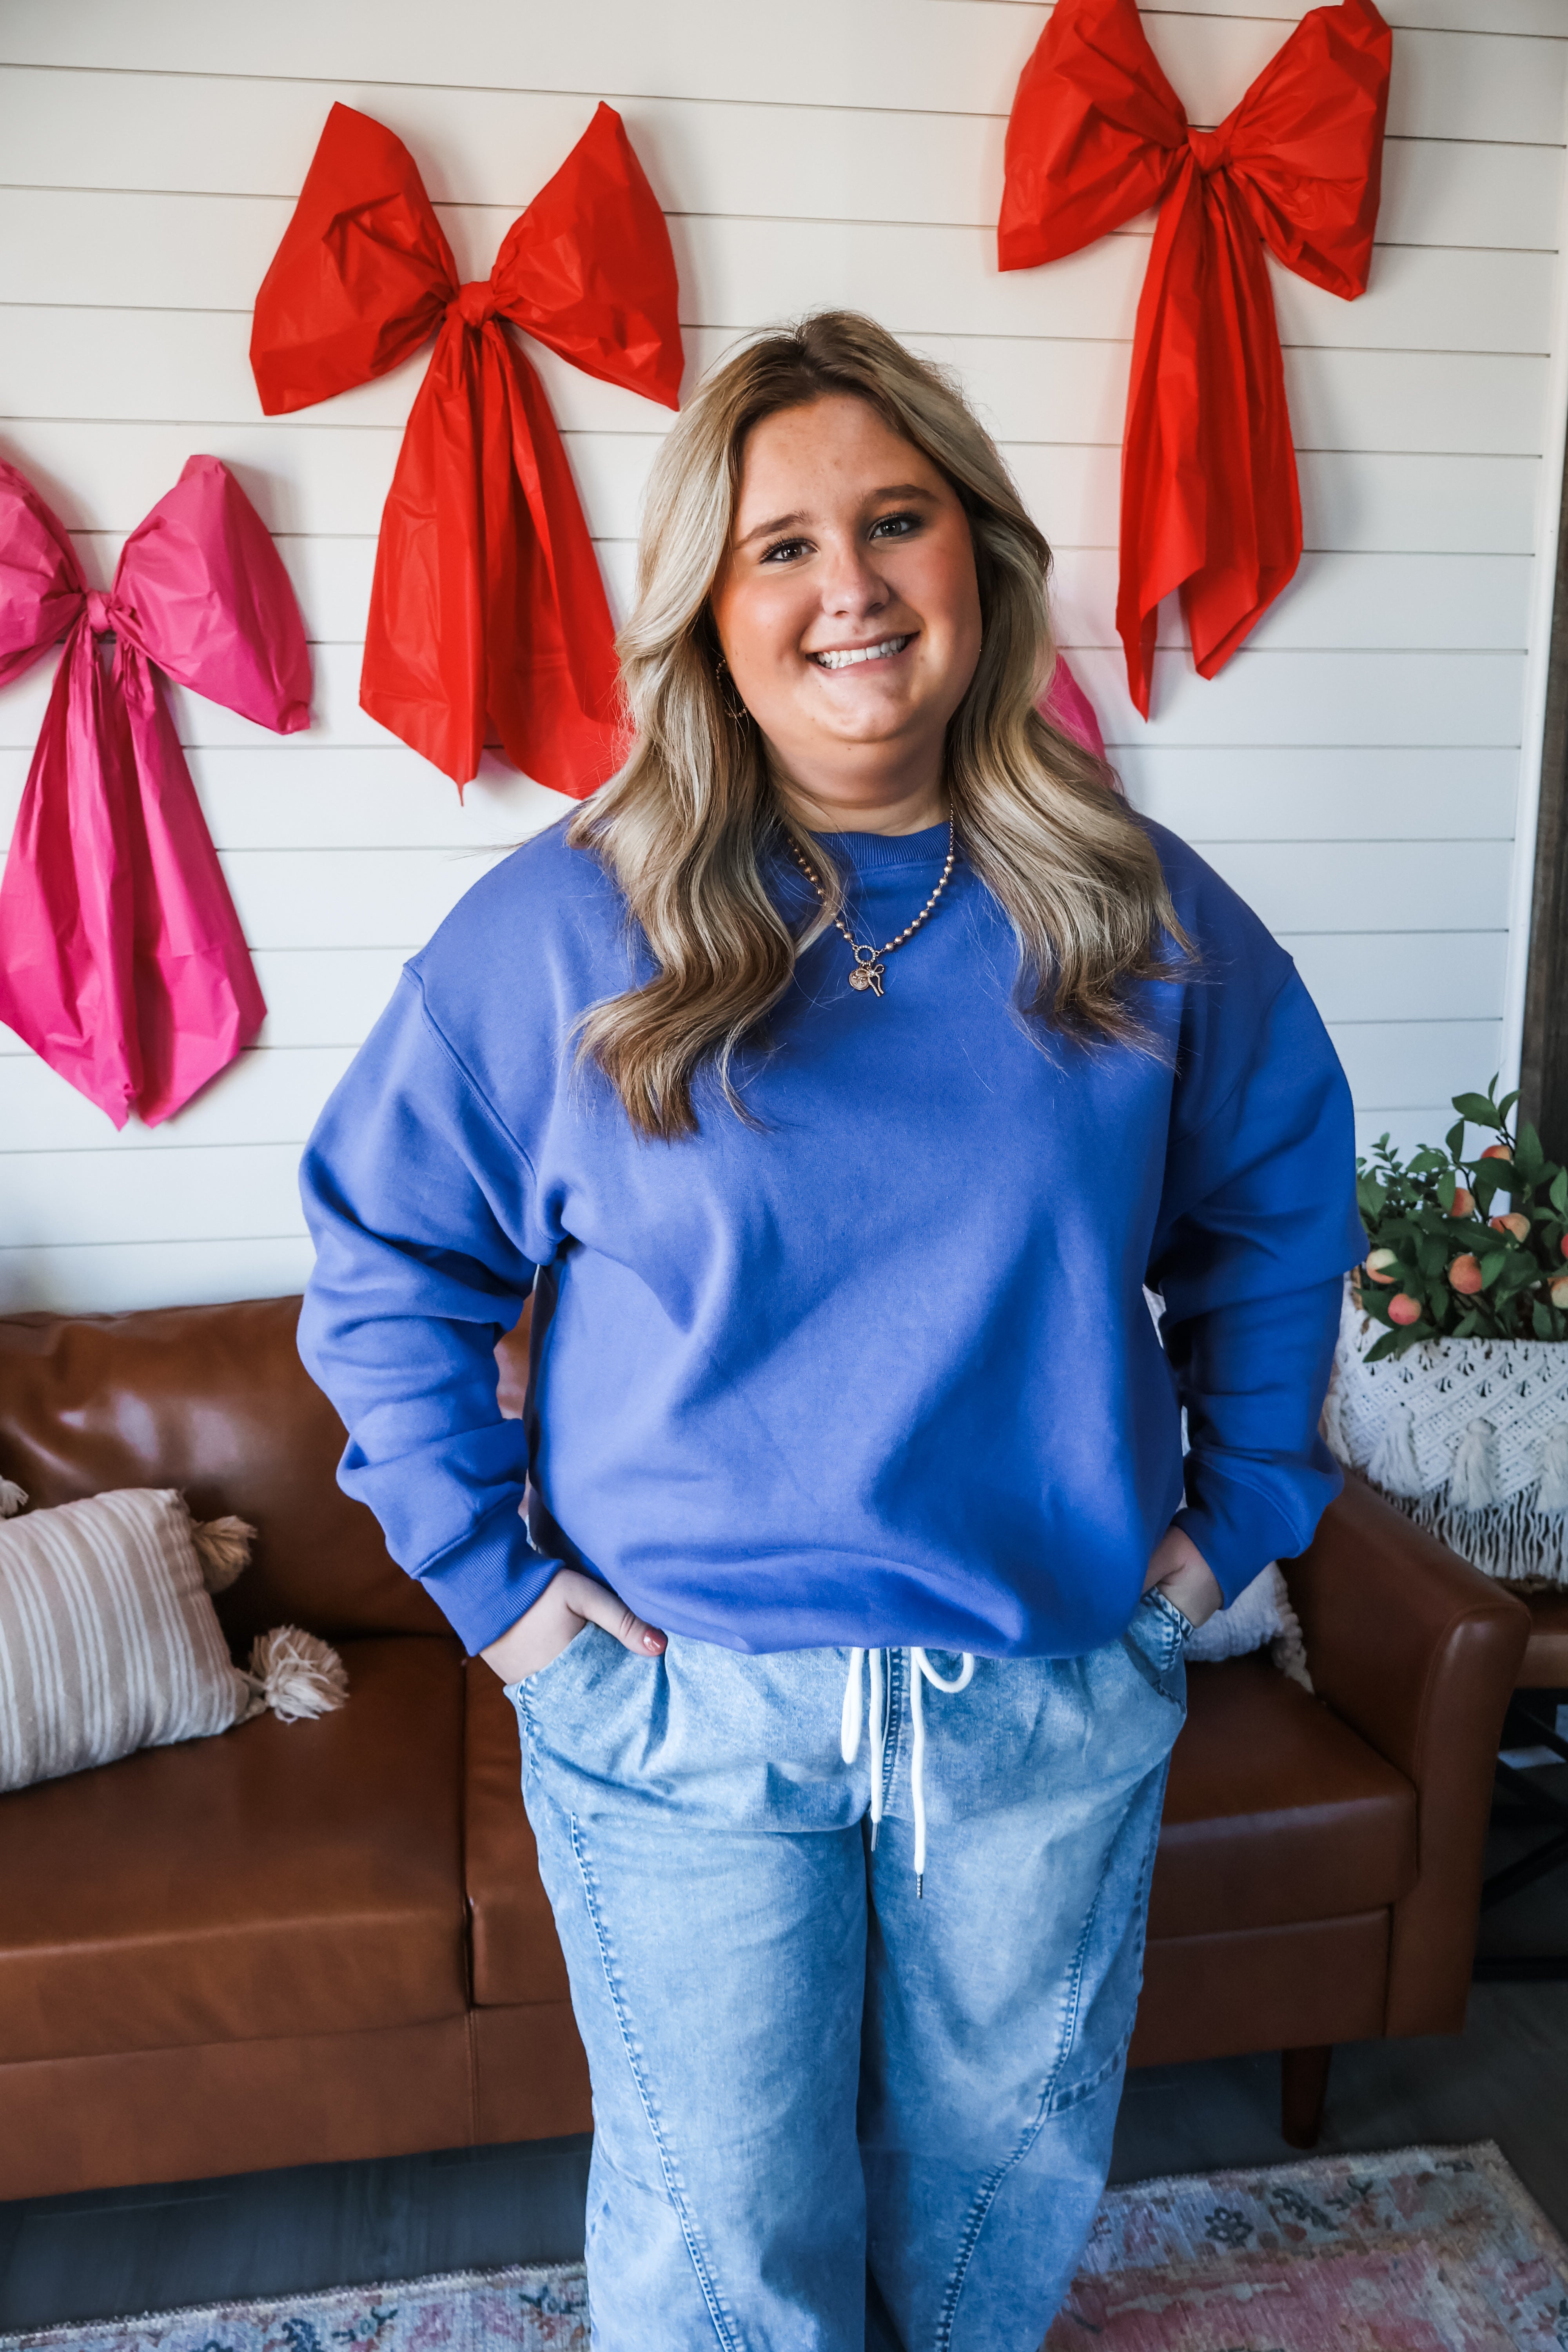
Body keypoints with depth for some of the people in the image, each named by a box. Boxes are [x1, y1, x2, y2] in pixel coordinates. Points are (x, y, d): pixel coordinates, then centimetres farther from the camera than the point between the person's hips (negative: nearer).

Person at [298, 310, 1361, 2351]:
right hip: (682, 1709, -2)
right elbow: (380, 1260, -3)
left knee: (1013, 2174, 25)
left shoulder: (1144, 916, -4)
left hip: (1062, 1699, 3)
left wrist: (1238, 1511, 5)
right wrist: (496, 1577, -7)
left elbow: (1282, 1201, 9)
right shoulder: (561, 932, -11)